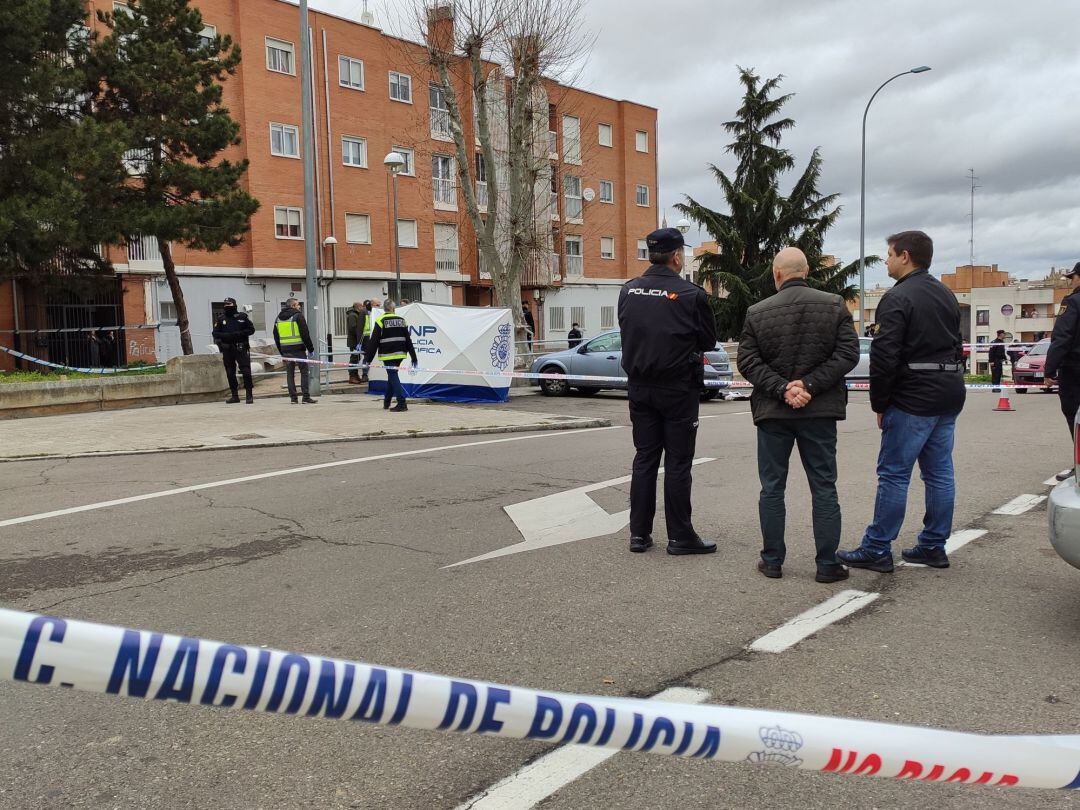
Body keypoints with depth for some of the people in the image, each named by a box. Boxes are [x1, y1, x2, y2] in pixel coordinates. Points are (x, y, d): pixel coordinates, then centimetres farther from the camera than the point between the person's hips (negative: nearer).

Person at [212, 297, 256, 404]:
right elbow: (215, 333, 7)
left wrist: (240, 333, -11)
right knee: (230, 373, 7)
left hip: (241, 348, -3)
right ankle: (235, 396, 16)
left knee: (246, 371, -9)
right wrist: (226, 336, -11)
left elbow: (251, 329, 4)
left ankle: (249, 395, -5)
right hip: (227, 350, 3)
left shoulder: (242, 317, 2)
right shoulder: (221, 320, 7)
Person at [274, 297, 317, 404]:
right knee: (304, 372, -2)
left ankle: (293, 397, 7)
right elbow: (305, 334, -10)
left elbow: (276, 337, 17)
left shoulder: (278, 318, 14)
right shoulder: (298, 315, -5)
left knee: (290, 373, 8)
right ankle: (306, 397, -7)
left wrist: (281, 351, 21)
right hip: (298, 348, -6)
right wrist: (311, 348, -3)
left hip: (285, 350, 6)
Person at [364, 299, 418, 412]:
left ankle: (402, 403, -16)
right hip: (400, 354, 5)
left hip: (388, 355, -5)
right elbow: (408, 340, 9)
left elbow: (373, 341, -8)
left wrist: (367, 358, -5)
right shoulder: (402, 320, 8)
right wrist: (413, 357, 13)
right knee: (392, 375, 18)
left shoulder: (381, 321, -6)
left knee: (393, 376, -5)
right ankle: (386, 402, 28)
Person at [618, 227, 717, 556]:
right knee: (678, 462, 3)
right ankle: (679, 536, 10)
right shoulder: (691, 294, -13)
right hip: (678, 388, -4)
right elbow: (709, 340, -3)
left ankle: (639, 533, 15)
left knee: (644, 458, 12)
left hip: (640, 387, 5)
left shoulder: (628, 291, 0)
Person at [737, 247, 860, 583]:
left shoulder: (757, 312, -2)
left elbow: (747, 362, -7)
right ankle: (827, 564, 10)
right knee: (824, 489, 8)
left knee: (772, 489, 9)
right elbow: (848, 354, -7)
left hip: (772, 412, 0)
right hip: (819, 411, 0)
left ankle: (772, 560, 14)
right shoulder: (834, 305, -1)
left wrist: (782, 389, -10)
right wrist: (810, 385, -10)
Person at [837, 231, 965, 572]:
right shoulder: (947, 296, 17)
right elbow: (957, 346, 21)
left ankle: (877, 550, 0)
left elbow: (884, 356, -18)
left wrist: (879, 403, -9)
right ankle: (933, 546, 19)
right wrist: (947, 386, 21)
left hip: (914, 399, -9)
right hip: (950, 395, 9)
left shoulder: (898, 298, -13)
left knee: (893, 474, -4)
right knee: (939, 473, 11)